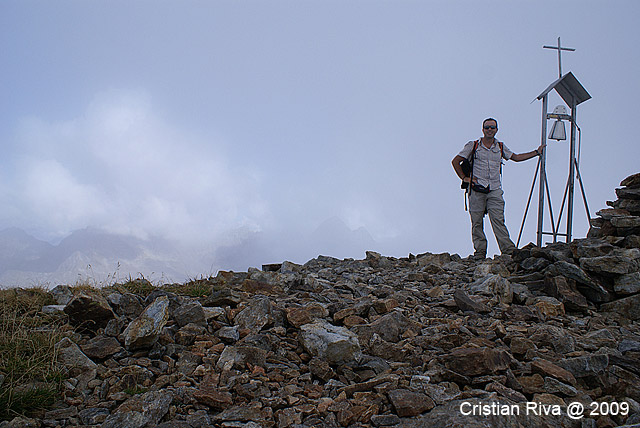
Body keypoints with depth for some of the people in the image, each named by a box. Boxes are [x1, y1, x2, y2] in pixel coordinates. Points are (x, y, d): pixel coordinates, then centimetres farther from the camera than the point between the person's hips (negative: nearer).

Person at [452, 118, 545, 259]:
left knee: (498, 220, -10)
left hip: (495, 190, 1)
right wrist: (464, 178, 1)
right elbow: (455, 161, 8)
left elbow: (516, 157, 28)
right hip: (477, 189, -1)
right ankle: (480, 252, 6)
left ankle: (509, 250, -13)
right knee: (477, 222, 0)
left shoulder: (501, 147, 14)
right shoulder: (473, 146, 5)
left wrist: (536, 152, 28)